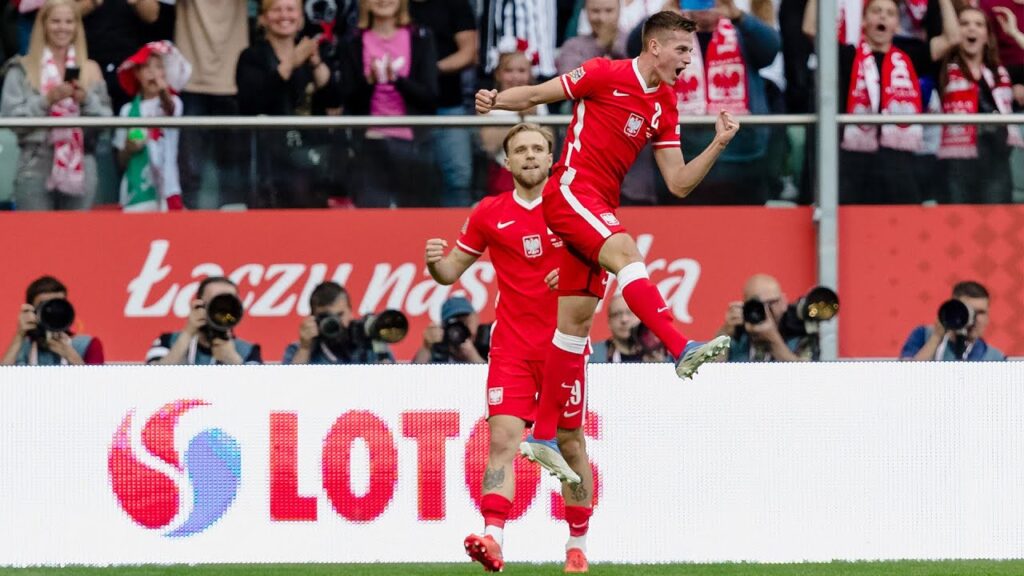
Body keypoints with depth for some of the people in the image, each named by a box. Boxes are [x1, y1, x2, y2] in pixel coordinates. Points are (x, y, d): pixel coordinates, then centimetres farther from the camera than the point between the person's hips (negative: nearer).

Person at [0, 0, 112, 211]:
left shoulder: (91, 70, 11)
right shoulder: (22, 70, 4)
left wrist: (86, 99, -10)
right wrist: (46, 101, -14)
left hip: (80, 169, 3)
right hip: (36, 167, -2)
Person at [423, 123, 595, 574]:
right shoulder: (490, 214, 4)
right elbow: (452, 271, 9)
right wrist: (436, 262, -14)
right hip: (511, 346, 0)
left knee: (571, 443, 9)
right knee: (502, 438, -15)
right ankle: (493, 537, -27)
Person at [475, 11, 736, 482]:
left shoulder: (664, 109, 14)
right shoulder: (605, 75, -4)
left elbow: (679, 184, 13)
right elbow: (537, 94, 1)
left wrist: (717, 146, 0)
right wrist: (496, 99, -18)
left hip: (600, 208, 8)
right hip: (571, 190, -8)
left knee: (575, 322, 6)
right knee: (625, 253, -31)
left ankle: (543, 436, 9)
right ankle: (682, 350, -48)